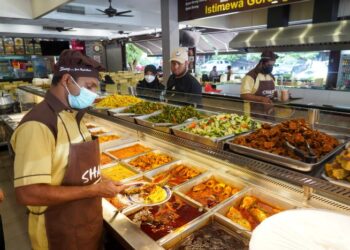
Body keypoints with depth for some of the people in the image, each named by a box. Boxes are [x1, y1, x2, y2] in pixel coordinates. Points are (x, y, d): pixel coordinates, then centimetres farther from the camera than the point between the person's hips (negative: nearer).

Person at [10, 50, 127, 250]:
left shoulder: (73, 115, 2)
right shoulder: (37, 125, -26)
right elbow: (28, 194, -30)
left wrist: (101, 183, -2)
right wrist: (94, 190, -25)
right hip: (60, 233, -7)